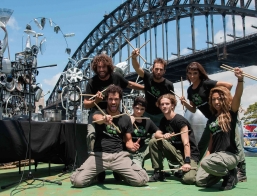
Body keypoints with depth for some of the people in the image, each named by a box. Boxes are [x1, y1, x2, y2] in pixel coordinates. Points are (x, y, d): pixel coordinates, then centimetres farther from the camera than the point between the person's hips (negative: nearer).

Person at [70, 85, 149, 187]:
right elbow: (97, 118, -23)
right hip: (99, 155, -1)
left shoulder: (126, 118, 12)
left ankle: (120, 174, 15)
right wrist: (104, 119, -49)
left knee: (141, 180, -18)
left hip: (119, 155, 2)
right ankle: (99, 173, 12)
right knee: (78, 181, -22)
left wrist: (132, 146, -10)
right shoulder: (99, 113, 4)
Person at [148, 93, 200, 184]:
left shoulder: (180, 120, -16)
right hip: (175, 152, 6)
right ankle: (158, 172, -3)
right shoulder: (163, 120, 7)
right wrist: (163, 136, -28)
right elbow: (157, 134, -4)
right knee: (153, 142, -12)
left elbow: (186, 143, -23)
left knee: (188, 179, -31)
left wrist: (187, 162, -31)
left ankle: (182, 170, 5)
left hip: (189, 154, -6)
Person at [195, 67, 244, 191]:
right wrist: (207, 155, 4)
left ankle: (230, 174, -5)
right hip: (215, 154, 7)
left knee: (206, 163, -35)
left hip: (229, 155, -7)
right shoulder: (211, 120, 14)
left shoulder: (231, 113, -3)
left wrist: (240, 79, -39)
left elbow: (237, 97, -22)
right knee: (200, 181, -8)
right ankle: (223, 172, 17)